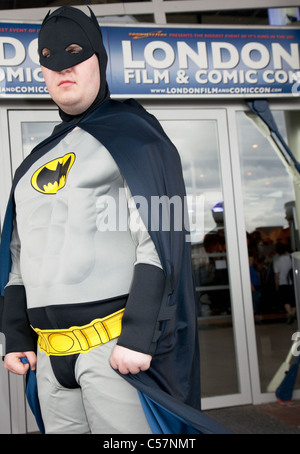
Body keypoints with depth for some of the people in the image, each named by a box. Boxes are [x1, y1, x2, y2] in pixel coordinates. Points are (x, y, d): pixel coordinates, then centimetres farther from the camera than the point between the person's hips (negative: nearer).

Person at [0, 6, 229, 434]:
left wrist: (138, 335, -18)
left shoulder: (130, 133, -2)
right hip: (49, 352, 6)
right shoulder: (35, 162, 18)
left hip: (113, 343, -6)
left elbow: (159, 241, -11)